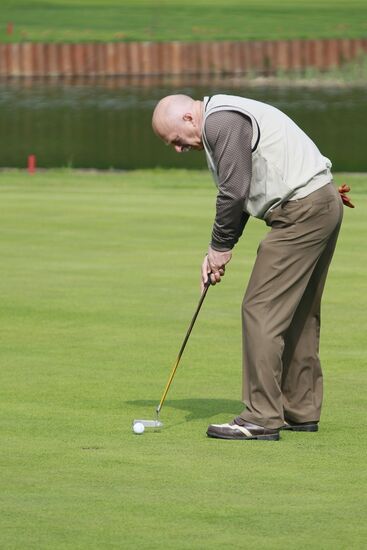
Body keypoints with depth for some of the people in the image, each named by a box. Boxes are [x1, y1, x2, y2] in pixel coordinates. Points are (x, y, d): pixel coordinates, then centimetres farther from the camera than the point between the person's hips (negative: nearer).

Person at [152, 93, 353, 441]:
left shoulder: (222, 123, -14)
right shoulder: (225, 121, 20)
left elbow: (234, 191, -18)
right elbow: (239, 192, 23)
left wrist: (220, 247, -5)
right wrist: (217, 251, 14)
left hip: (302, 211, -11)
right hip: (324, 205, 11)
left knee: (262, 310, -9)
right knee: (298, 314, 17)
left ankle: (262, 418, -9)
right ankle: (302, 411, 23)